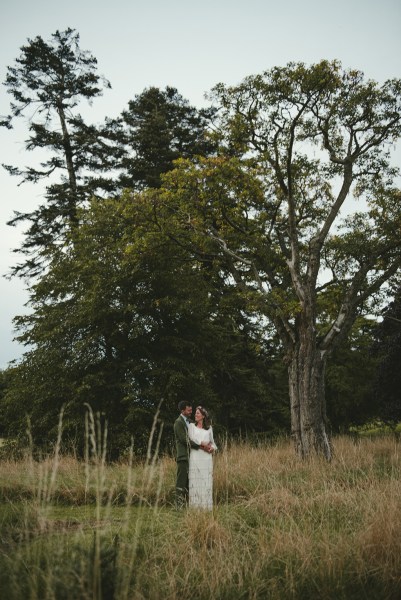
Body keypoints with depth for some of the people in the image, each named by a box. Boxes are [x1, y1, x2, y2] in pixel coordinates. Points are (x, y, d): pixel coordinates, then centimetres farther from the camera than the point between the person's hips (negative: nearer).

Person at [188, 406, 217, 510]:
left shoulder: (209, 428, 16)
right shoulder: (191, 426, 9)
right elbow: (192, 439, -4)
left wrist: (212, 447, -2)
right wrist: (204, 444, -13)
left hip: (206, 457, 2)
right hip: (195, 456, -2)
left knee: (206, 481, -1)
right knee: (195, 481, -6)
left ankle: (206, 505, 3)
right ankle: (195, 505, -3)